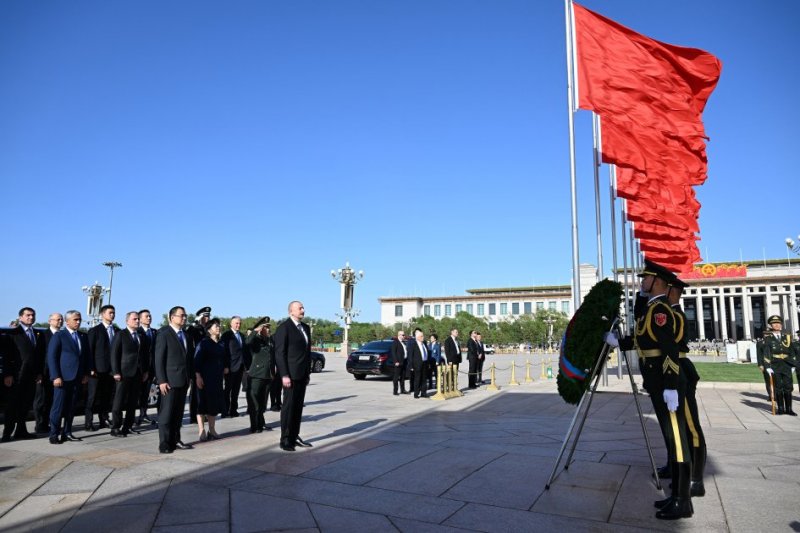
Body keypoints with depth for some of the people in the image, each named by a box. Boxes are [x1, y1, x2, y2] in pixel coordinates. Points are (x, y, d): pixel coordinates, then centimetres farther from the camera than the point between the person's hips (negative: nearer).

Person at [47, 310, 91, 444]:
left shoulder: (84, 336, 13)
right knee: (58, 407, -2)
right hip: (63, 378, -5)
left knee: (70, 407, 9)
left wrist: (86, 374, 7)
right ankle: (54, 435, 5)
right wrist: (56, 376, -13)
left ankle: (67, 433, 16)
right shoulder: (59, 335, -3)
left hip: (77, 378, 5)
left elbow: (87, 356, 16)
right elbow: (51, 357, -7)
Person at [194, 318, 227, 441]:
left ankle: (212, 430, 18)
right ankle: (201, 431, 7)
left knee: (215, 403, 9)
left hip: (218, 378, 6)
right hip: (205, 377, -6)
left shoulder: (221, 344, 11)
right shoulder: (203, 343, -6)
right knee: (203, 403, 0)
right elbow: (197, 360, -11)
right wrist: (198, 377, -18)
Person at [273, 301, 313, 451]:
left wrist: (308, 372, 14)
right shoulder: (284, 327, -9)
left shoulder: (305, 327, 14)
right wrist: (284, 375, -17)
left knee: (298, 407, 11)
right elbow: (280, 353, -13)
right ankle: (285, 440, 7)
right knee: (288, 407, -1)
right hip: (291, 375, -7)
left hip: (302, 375, 7)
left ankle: (294, 437, 20)